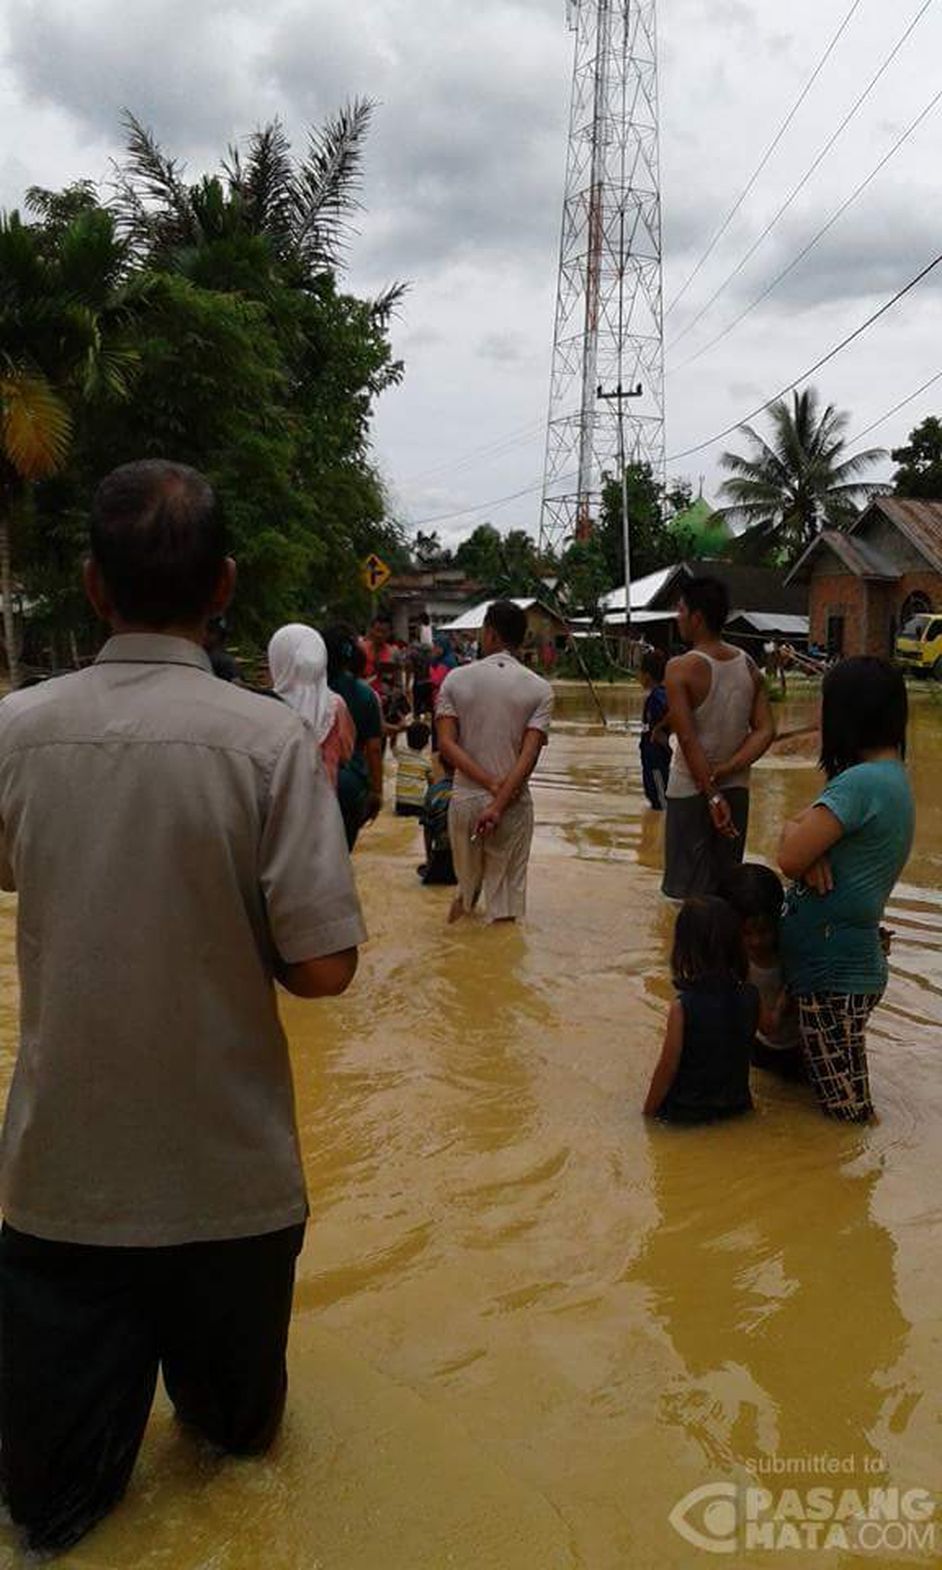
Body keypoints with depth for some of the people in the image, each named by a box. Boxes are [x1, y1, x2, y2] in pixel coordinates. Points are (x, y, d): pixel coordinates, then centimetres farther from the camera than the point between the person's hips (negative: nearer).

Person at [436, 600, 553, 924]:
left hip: (465, 798, 1)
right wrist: (500, 803, -17)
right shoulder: (539, 688, -4)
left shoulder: (456, 679, -1)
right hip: (514, 803, -1)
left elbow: (446, 744, -9)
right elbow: (530, 754, -14)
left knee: (466, 886, 21)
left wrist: (491, 784, -12)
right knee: (507, 899, 6)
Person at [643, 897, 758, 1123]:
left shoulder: (683, 1006, -24)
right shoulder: (751, 997, -11)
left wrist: (649, 1111, -2)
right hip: (735, 1104, 6)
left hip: (687, 1111, -6)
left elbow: (668, 1067, -16)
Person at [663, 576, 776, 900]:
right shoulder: (748, 666, 3)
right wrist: (723, 773, -8)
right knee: (727, 886, 16)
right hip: (736, 789, 5)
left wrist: (712, 796, -18)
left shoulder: (682, 669, -14)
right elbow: (766, 731, -2)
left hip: (690, 790, -5)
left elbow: (688, 739, -19)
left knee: (690, 892, 3)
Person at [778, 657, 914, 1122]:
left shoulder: (862, 782, -21)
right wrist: (808, 842, -11)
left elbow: (790, 857, -24)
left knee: (847, 1113, -2)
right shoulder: (892, 777, 11)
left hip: (834, 975, -10)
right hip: (848, 963, 10)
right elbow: (803, 848, 12)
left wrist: (797, 830, -3)